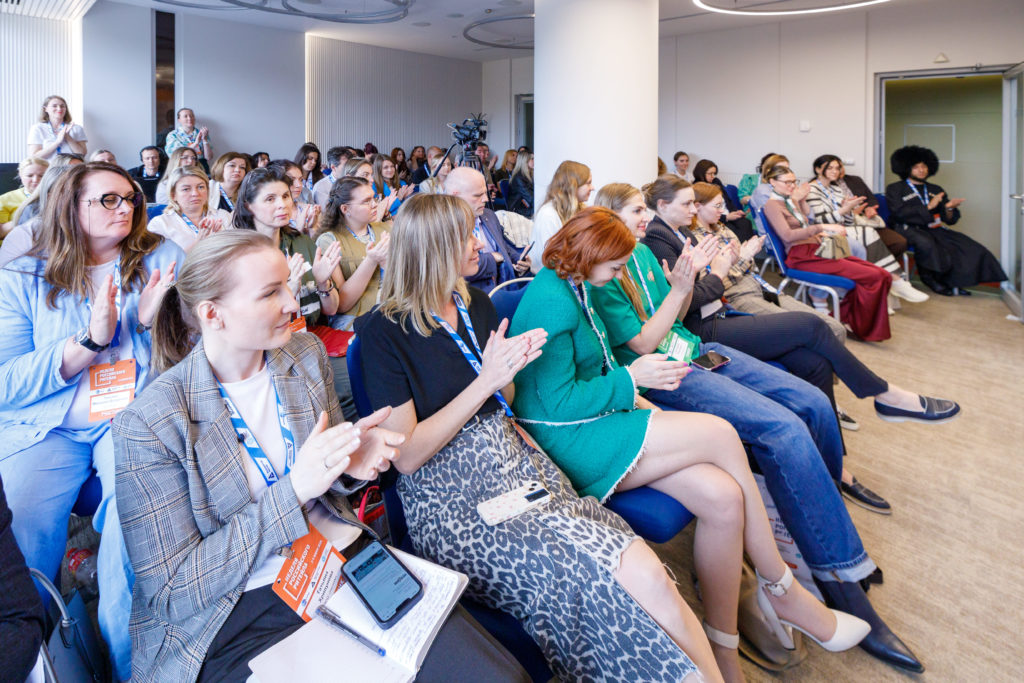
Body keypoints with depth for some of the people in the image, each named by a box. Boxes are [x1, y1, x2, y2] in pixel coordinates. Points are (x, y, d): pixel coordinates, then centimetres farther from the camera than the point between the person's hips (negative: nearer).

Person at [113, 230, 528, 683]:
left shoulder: (306, 354, 3)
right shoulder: (148, 425, -13)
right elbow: (173, 593, -13)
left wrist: (353, 461, -9)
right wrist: (293, 489, -23)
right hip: (236, 617, -4)